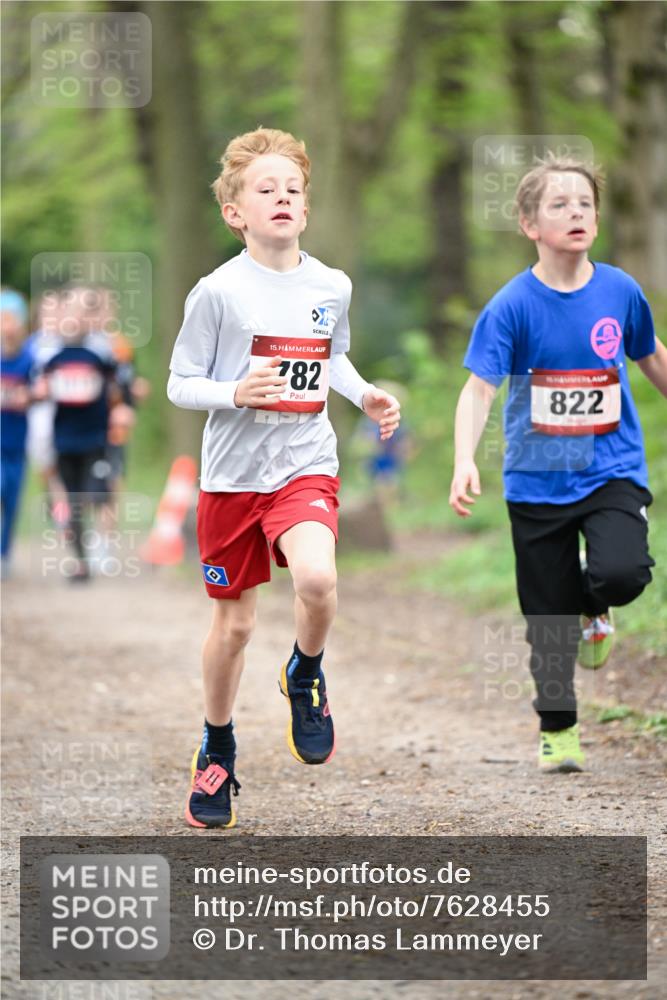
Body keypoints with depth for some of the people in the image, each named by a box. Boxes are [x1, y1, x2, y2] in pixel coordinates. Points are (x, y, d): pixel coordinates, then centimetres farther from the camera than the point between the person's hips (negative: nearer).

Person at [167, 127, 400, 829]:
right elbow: (180, 384, -4)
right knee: (234, 621, 9)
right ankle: (217, 750, 31)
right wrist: (235, 394, -22)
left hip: (306, 466, 1)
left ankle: (305, 676, 5)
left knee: (316, 580, -27)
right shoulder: (219, 292, -9)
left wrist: (364, 395, 4)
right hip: (232, 474, -1)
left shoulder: (332, 286, 2)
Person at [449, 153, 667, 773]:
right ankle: (556, 730, 27)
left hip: (613, 470, 1)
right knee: (549, 621, 6)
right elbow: (479, 388, -16)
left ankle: (596, 610, 12)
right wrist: (465, 462, -30)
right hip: (538, 482, -1)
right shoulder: (513, 305, -11)